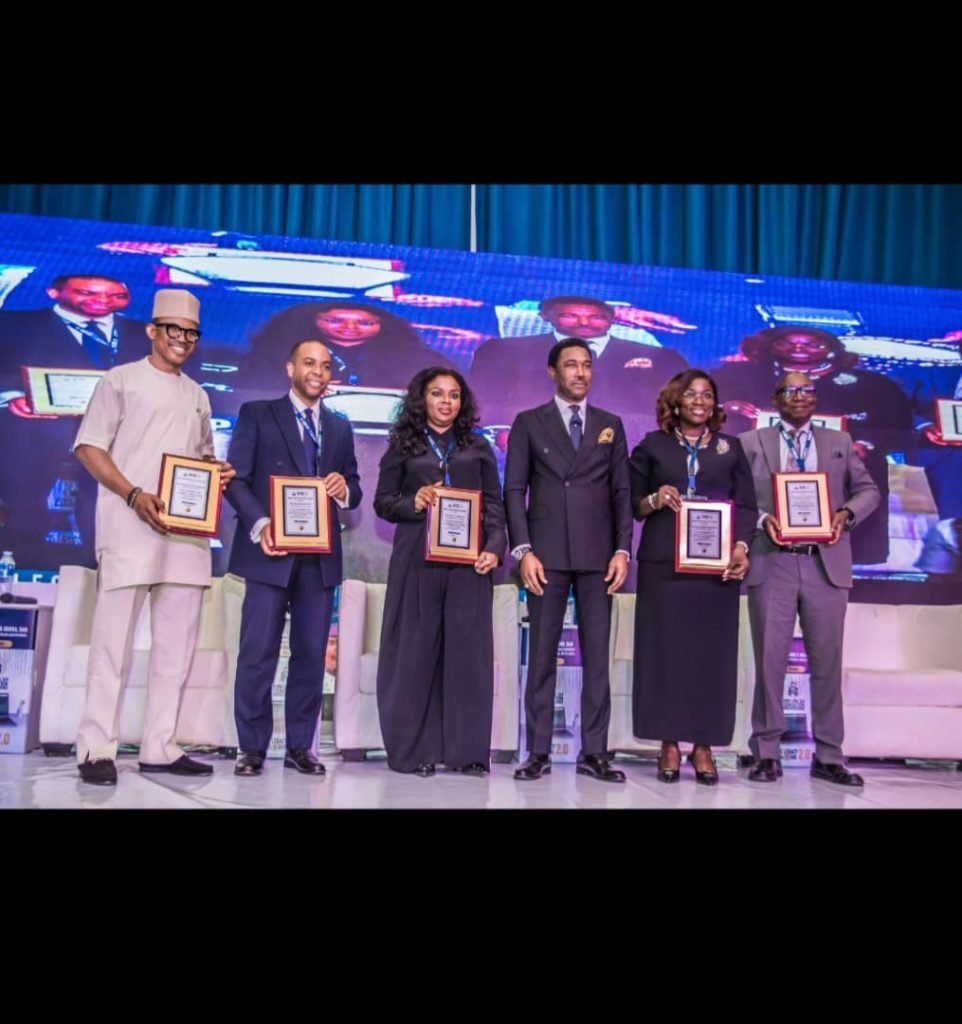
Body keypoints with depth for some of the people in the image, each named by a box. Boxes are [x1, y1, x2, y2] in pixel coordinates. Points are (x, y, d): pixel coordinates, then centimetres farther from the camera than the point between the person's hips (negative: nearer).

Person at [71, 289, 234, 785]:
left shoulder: (197, 396, 21)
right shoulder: (121, 380, 4)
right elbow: (89, 447, -3)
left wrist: (219, 471, 3)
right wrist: (134, 495, -16)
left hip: (187, 531, 6)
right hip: (131, 526, -6)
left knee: (176, 644, 5)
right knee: (114, 639, -6)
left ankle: (159, 748, 11)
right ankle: (96, 748, 1)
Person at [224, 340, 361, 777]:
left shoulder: (340, 427, 18)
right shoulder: (257, 414, 5)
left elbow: (353, 490, 15)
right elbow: (236, 478, -3)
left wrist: (344, 488, -9)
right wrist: (259, 524, -19)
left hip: (320, 554, 4)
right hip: (270, 549, -4)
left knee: (312, 653, 5)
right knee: (258, 651, -3)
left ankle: (300, 747, 14)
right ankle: (252, 748, 8)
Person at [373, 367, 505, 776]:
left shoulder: (478, 447, 13)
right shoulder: (403, 446, 10)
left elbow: (494, 505, 9)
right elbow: (383, 502, 8)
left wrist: (494, 548, -5)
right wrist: (413, 503, -11)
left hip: (468, 560, 1)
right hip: (417, 560, -1)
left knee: (468, 650, -1)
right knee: (416, 650, 1)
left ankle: (467, 749, 6)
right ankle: (415, 749, 8)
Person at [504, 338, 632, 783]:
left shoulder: (610, 425, 13)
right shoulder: (529, 423, 7)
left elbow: (622, 492, 9)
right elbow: (514, 490, 1)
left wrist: (622, 549, -1)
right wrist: (523, 550, -9)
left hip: (597, 555, 2)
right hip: (547, 553, -2)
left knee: (597, 656, 3)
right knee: (542, 655, 2)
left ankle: (594, 752, 10)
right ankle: (538, 751, 9)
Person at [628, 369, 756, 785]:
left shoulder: (730, 448, 13)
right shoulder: (653, 445, 9)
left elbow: (747, 505, 8)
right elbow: (630, 502, 8)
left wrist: (741, 546, -6)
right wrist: (656, 501, -12)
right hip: (663, 562, -1)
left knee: (711, 652, 0)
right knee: (665, 649, -1)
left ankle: (703, 747, 8)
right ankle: (669, 744, 7)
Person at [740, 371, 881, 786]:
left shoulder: (839, 442, 15)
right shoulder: (751, 442, 8)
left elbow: (868, 490, 15)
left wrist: (846, 514, -5)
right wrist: (761, 519, -14)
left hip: (826, 564, 2)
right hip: (772, 563, -2)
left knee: (827, 661, 6)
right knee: (769, 659, 1)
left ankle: (828, 756, 15)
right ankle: (766, 753, 10)